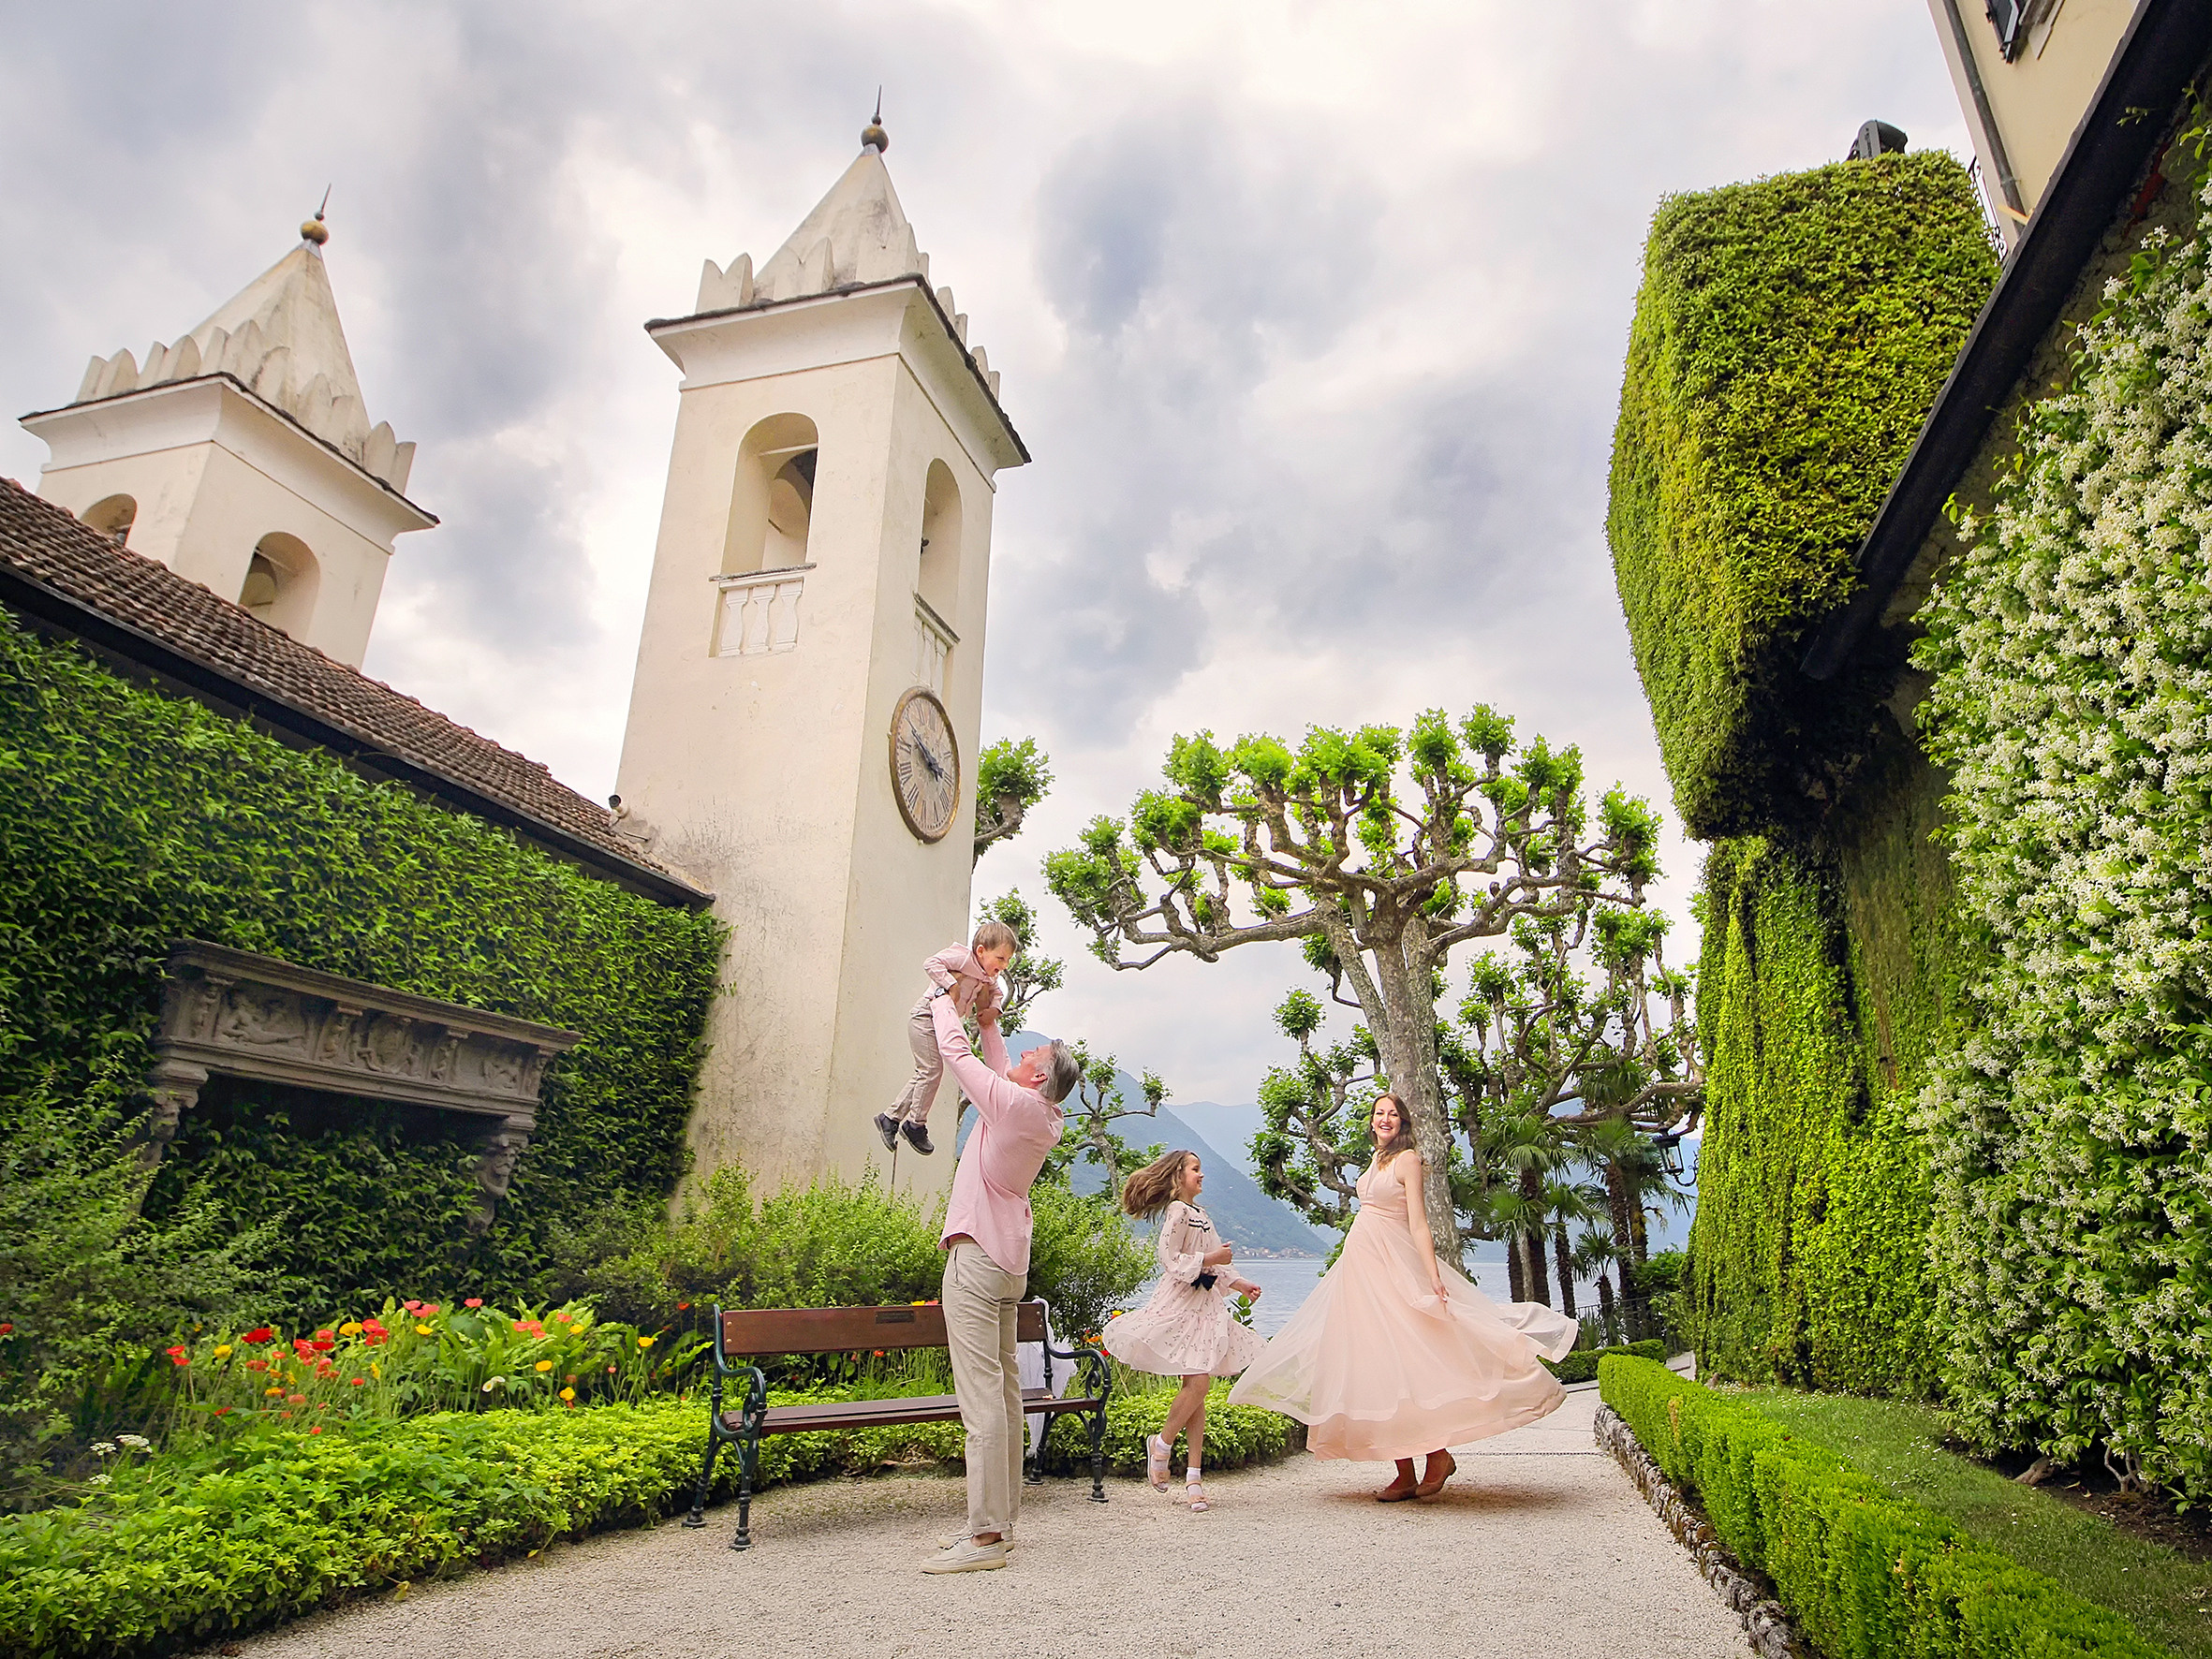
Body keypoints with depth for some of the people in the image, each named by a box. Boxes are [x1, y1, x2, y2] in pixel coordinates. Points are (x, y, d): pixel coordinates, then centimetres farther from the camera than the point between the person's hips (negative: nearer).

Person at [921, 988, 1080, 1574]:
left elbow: (956, 1053, -9)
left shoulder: (1015, 1105, -16)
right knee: (1004, 1390, 12)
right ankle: (1000, 1519, 20)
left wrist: (942, 1000, 6)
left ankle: (985, 1536, -8)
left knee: (981, 1396, -10)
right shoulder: (1042, 1118, 10)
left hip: (976, 1257, -10)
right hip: (1008, 1262, 10)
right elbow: (998, 1066, 27)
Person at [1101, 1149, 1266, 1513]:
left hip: (1204, 1304, 8)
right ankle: (1161, 1443, 8)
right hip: (1180, 1304, -8)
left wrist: (1241, 1285, 17)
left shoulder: (1200, 1215, 19)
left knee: (1197, 1388, 4)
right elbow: (1170, 1259, -16)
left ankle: (1193, 1476, 7)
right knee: (1198, 1382, -15)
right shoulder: (1177, 1211, -8)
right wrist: (1211, 1258, -15)